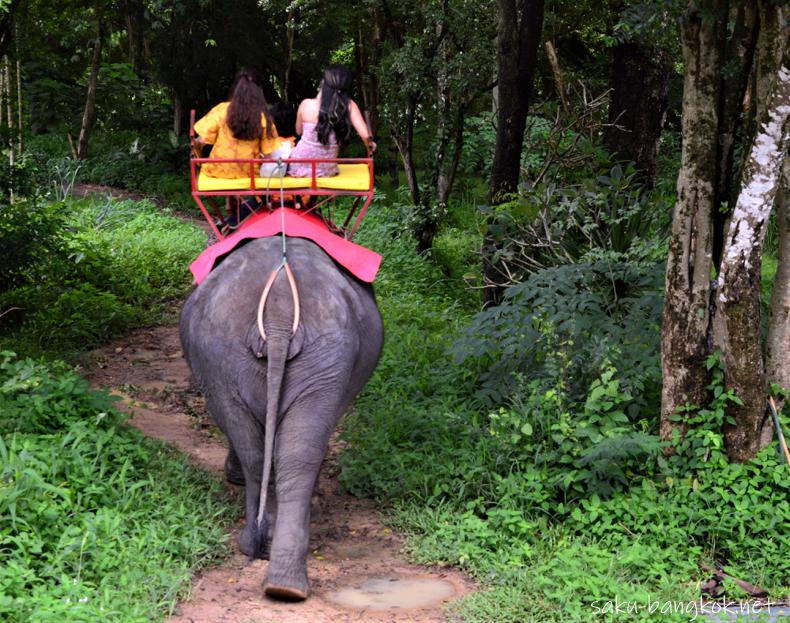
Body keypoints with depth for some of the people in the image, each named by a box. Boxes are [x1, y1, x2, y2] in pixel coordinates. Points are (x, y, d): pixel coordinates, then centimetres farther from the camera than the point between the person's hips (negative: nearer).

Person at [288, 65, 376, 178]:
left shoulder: (306, 105, -12)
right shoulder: (349, 106, -12)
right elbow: (365, 135, -18)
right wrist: (370, 144, 5)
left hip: (299, 167, -1)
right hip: (326, 171, 1)